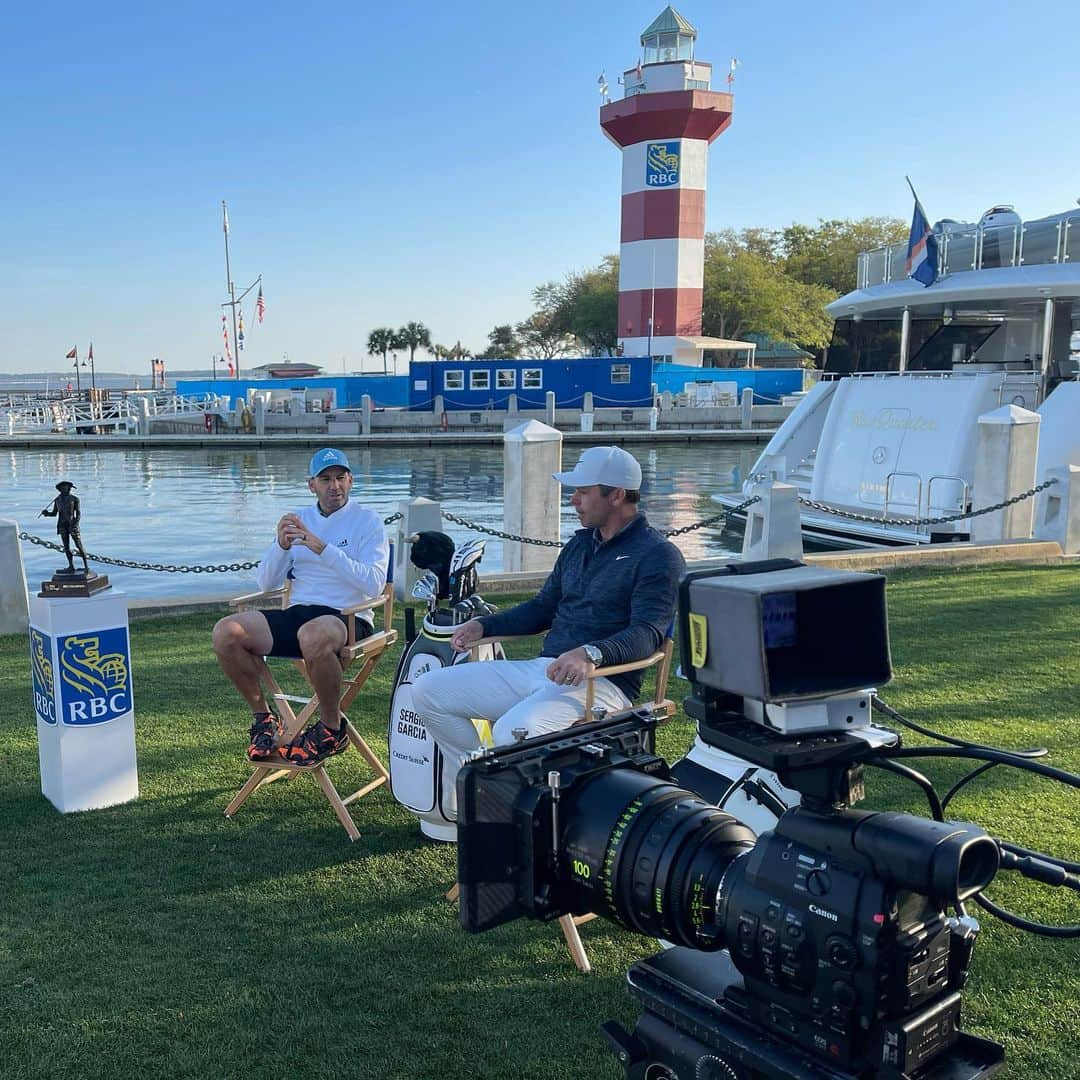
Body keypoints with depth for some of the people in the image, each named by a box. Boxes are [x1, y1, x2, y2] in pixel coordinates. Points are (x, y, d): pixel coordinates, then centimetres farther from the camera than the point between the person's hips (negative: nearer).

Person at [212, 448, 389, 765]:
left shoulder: (367, 521, 2)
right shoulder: (298, 520, 17)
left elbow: (373, 584, -13)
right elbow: (267, 583, 12)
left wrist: (323, 548, -19)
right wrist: (281, 545, -8)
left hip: (347, 618, -5)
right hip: (296, 613, 5)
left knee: (313, 635, -40)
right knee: (226, 632, -19)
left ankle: (332, 728, -15)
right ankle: (263, 716, 1)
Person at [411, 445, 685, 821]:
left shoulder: (658, 555, -6)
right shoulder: (580, 544, 20)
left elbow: (648, 633, -18)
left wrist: (592, 653, -36)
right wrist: (484, 625, 14)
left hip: (602, 681, -8)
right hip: (542, 669, 9)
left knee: (511, 731, -36)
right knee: (428, 691, 0)